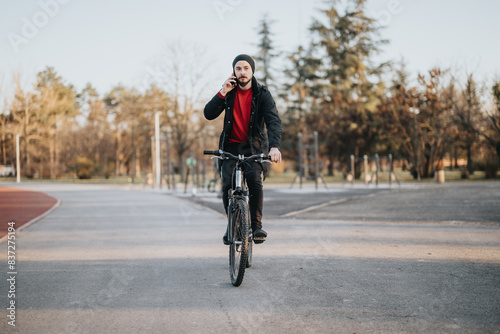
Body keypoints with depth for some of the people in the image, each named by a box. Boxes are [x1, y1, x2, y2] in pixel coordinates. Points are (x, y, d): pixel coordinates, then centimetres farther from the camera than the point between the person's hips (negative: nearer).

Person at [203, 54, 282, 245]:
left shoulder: (262, 94, -9)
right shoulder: (229, 92, 0)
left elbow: (274, 121, -21)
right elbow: (209, 114, -9)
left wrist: (274, 147, -38)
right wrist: (223, 92, -20)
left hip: (254, 145, -2)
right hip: (231, 146, 2)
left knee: (254, 180, -27)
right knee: (227, 185, -15)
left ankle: (256, 225, -14)